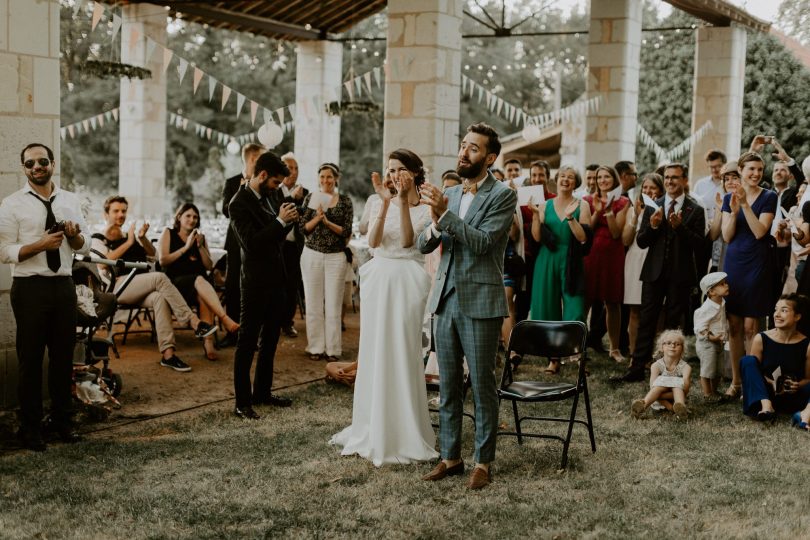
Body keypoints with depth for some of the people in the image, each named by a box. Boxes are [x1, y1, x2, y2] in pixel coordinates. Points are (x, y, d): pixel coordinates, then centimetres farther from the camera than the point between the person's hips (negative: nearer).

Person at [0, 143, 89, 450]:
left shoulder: (70, 201, 9)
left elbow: (84, 247, 13)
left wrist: (75, 235, -9)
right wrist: (41, 245, -21)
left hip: (64, 285, 4)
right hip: (30, 287, -4)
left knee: (64, 356, 12)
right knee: (30, 359, 4)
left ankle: (61, 420, 28)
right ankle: (30, 427, 18)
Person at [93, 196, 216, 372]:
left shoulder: (130, 235, 28)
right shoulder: (98, 239, 13)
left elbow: (152, 253, 17)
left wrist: (142, 238, -3)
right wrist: (128, 243, -6)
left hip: (140, 290, 5)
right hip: (117, 288, -5)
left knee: (160, 297, -32)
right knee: (160, 277, -30)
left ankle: (167, 353, -43)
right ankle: (195, 323, -35)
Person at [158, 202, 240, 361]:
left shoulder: (200, 237, 22)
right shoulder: (168, 233, 13)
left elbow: (209, 266, 15)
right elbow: (163, 260, -2)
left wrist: (200, 247, 1)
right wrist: (186, 247, -5)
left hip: (199, 282, 3)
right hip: (176, 282, -3)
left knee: (204, 296, -35)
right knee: (200, 280, -38)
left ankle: (208, 341, -46)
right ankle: (225, 319, -54)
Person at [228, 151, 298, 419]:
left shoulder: (265, 198, 10)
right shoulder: (239, 203, -15)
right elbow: (251, 243, -23)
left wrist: (287, 221, -1)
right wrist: (281, 221, -20)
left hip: (276, 281, 9)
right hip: (256, 284, -9)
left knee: (270, 341, 17)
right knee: (247, 343, -1)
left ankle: (262, 392, 29)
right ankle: (242, 402, 5)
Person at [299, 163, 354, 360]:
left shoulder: (345, 201, 1)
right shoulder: (311, 198, 4)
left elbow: (347, 232, -3)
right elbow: (303, 228, 0)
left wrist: (327, 222, -16)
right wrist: (317, 217, -15)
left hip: (336, 256, -1)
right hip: (312, 254, 1)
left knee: (333, 304, 1)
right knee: (313, 303, 4)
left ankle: (333, 348, 9)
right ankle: (316, 347, 13)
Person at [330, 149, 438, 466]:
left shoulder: (425, 208, 0)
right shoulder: (380, 202, 9)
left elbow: (407, 241, -15)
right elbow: (373, 241, -6)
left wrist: (404, 201, -21)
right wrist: (386, 202, -16)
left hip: (407, 281, -3)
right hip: (378, 279, 3)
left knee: (402, 352, -2)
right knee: (374, 351, 7)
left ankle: (403, 432, 9)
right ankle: (373, 430, 18)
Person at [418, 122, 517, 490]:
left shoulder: (502, 196, -6)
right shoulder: (450, 195, 12)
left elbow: (483, 241, -18)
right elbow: (423, 245, 6)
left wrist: (445, 214, -22)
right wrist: (436, 222, -14)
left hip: (479, 303, -6)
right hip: (446, 299, 6)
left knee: (482, 386, 2)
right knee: (447, 386, 11)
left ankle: (483, 461, 12)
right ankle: (450, 456, 21)